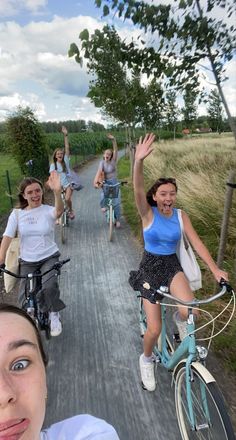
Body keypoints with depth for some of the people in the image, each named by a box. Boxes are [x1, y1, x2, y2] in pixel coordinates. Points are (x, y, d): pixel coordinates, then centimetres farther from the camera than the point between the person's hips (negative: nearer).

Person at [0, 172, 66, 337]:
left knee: (49, 287, -28)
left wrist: (57, 192, -55)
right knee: (25, 300, 0)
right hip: (27, 261, 3)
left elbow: (59, 211, -35)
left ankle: (54, 314, 4)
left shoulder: (48, 211, -11)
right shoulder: (17, 214, -4)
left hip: (49, 257, -2)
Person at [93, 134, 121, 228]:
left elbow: (115, 151, -22)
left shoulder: (113, 161, -8)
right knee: (103, 196, -23)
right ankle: (103, 206, 13)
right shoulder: (102, 162, -7)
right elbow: (99, 172, -22)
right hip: (106, 183, 0)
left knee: (116, 202, -6)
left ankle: (117, 220, 8)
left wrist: (113, 140, -37)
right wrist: (96, 181, -40)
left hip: (114, 182, 0)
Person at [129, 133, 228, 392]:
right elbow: (138, 190, -29)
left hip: (172, 266, 2)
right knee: (154, 329, -5)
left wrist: (215, 269, -16)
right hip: (150, 267, -2)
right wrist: (139, 161, -45)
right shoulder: (148, 213, -11)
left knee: (190, 311, -25)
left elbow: (196, 243, -6)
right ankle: (146, 359, 30)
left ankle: (179, 319, 16)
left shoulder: (180, 216, -3)